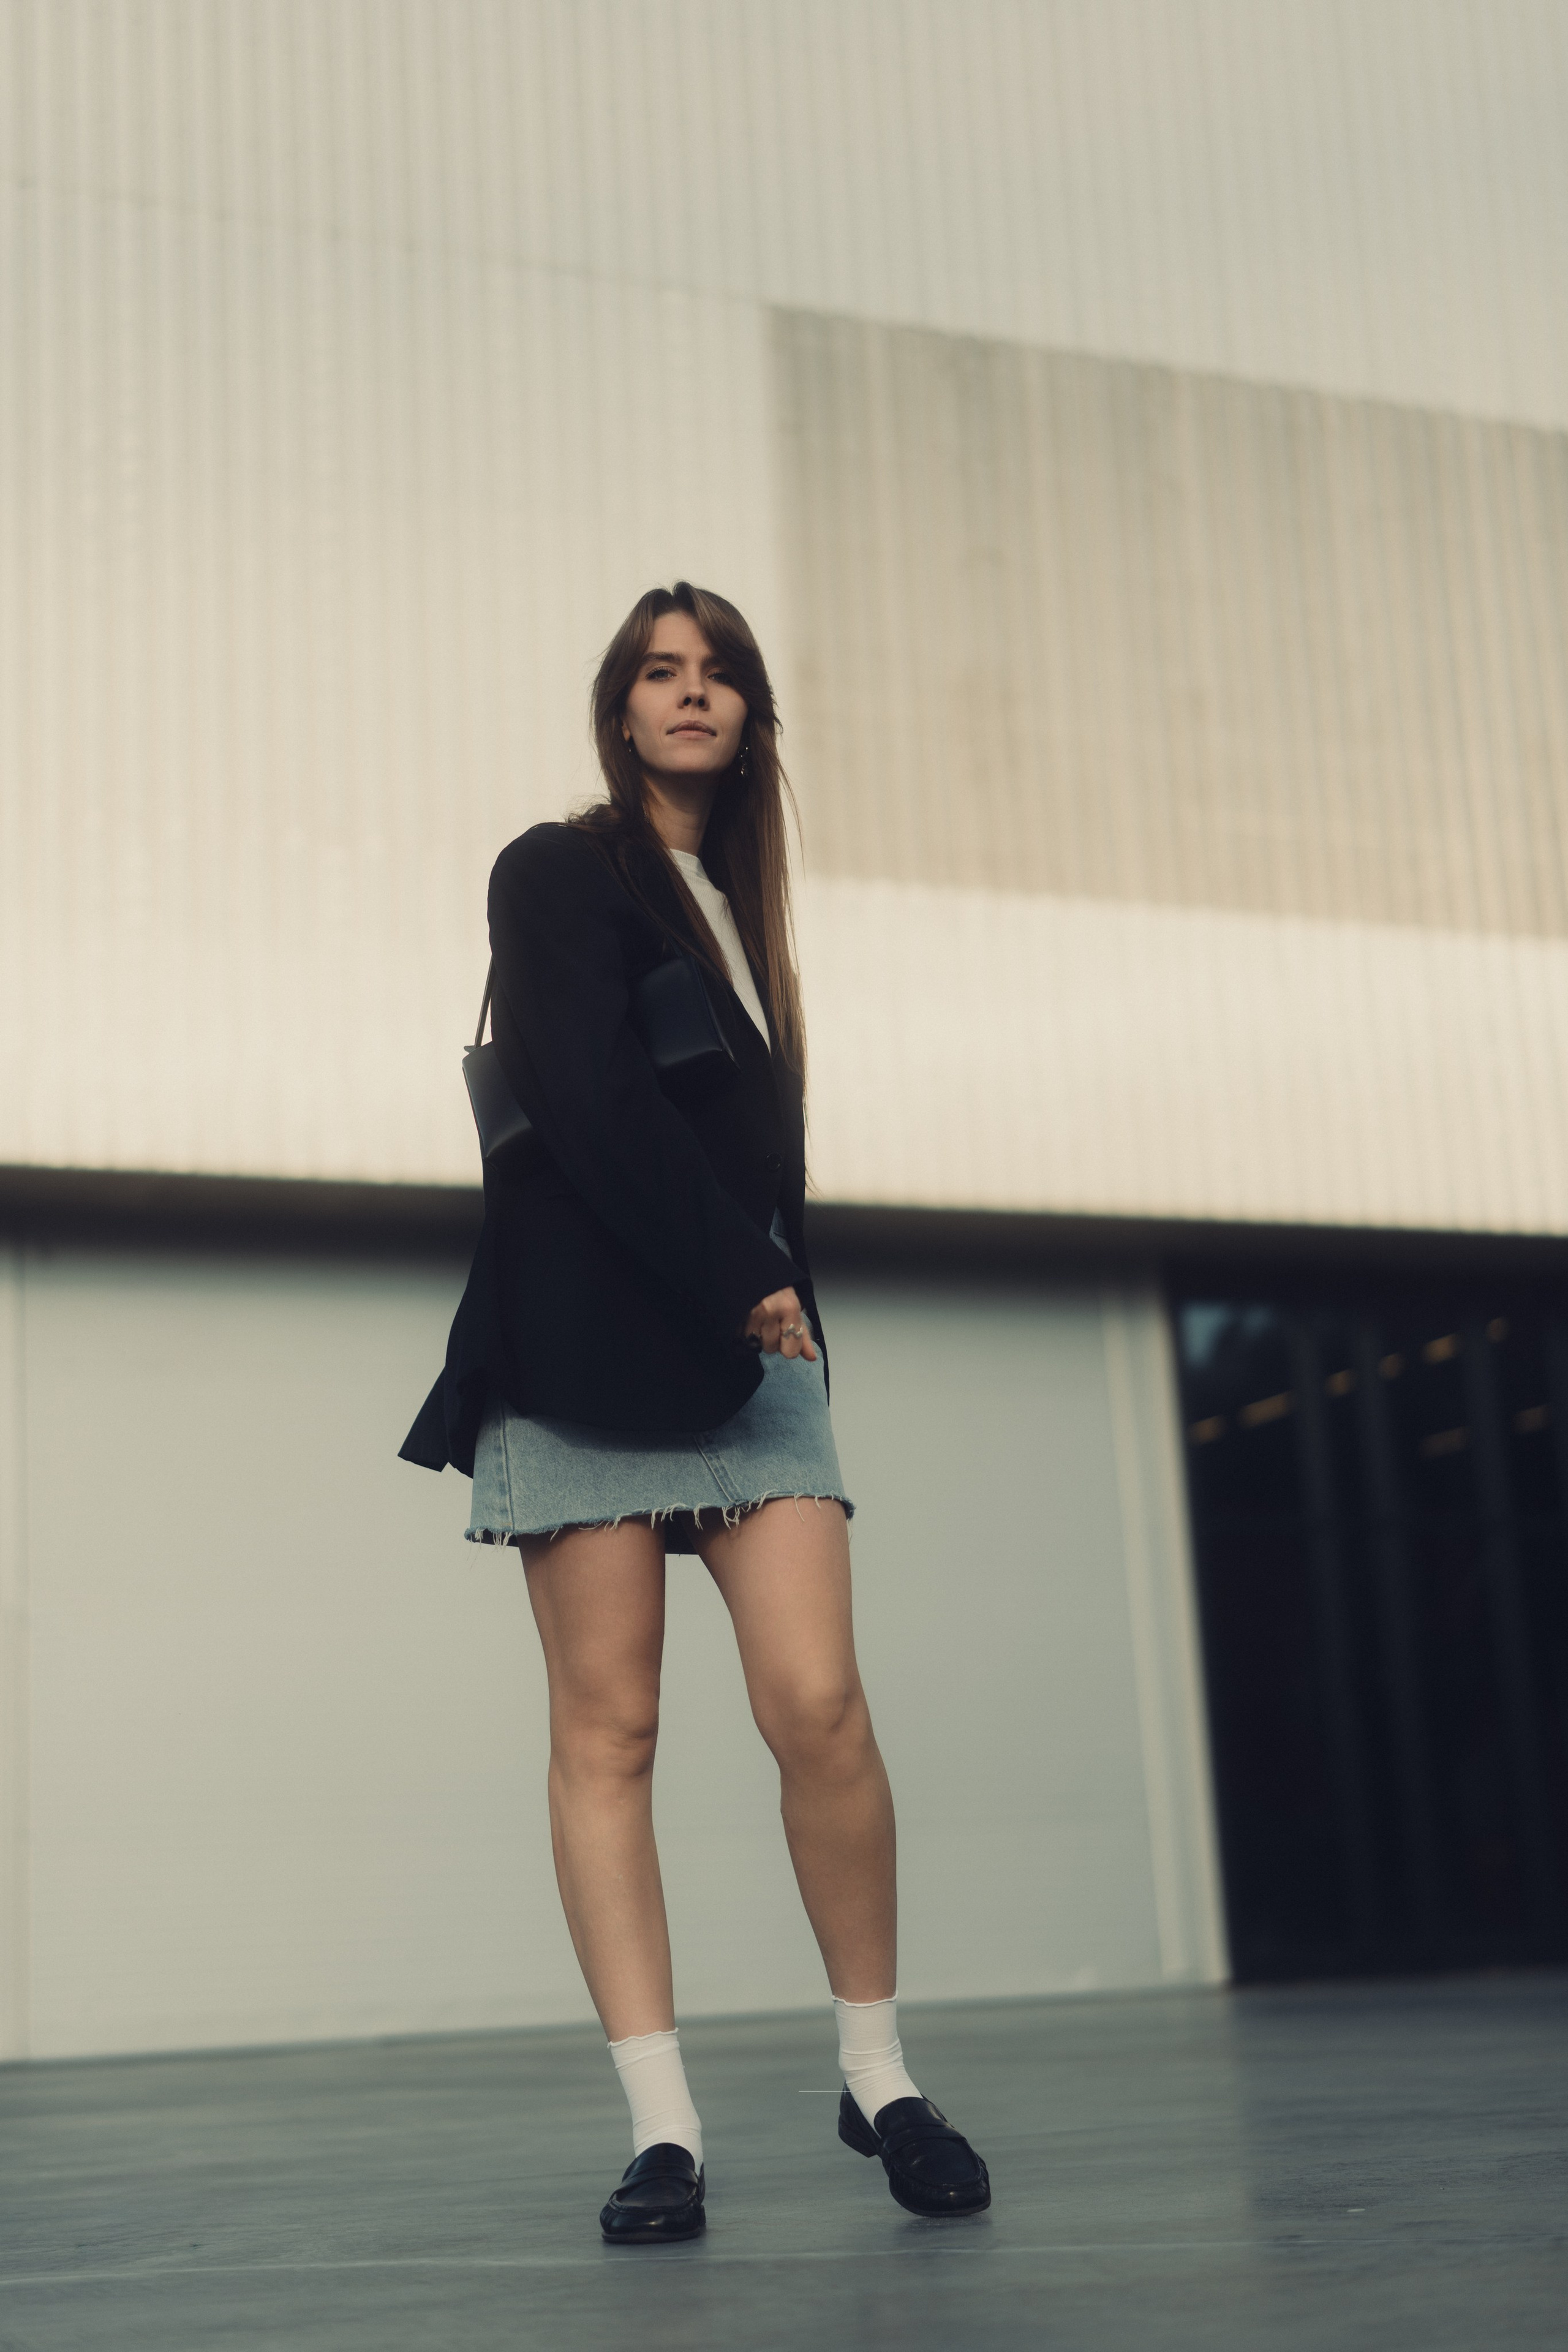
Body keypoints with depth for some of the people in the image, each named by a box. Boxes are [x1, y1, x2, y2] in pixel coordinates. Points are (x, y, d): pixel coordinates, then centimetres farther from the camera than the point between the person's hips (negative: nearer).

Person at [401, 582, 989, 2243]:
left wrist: (774, 1293, 7)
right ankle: (664, 2134, -2)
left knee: (819, 1705, -9)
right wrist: (742, 1285, -10)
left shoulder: (735, 903, 23)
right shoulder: (561, 873, 4)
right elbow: (591, 1105, -10)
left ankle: (877, 2078, 7)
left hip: (746, 1346, 5)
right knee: (608, 1731, -5)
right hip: (587, 1344, -5)